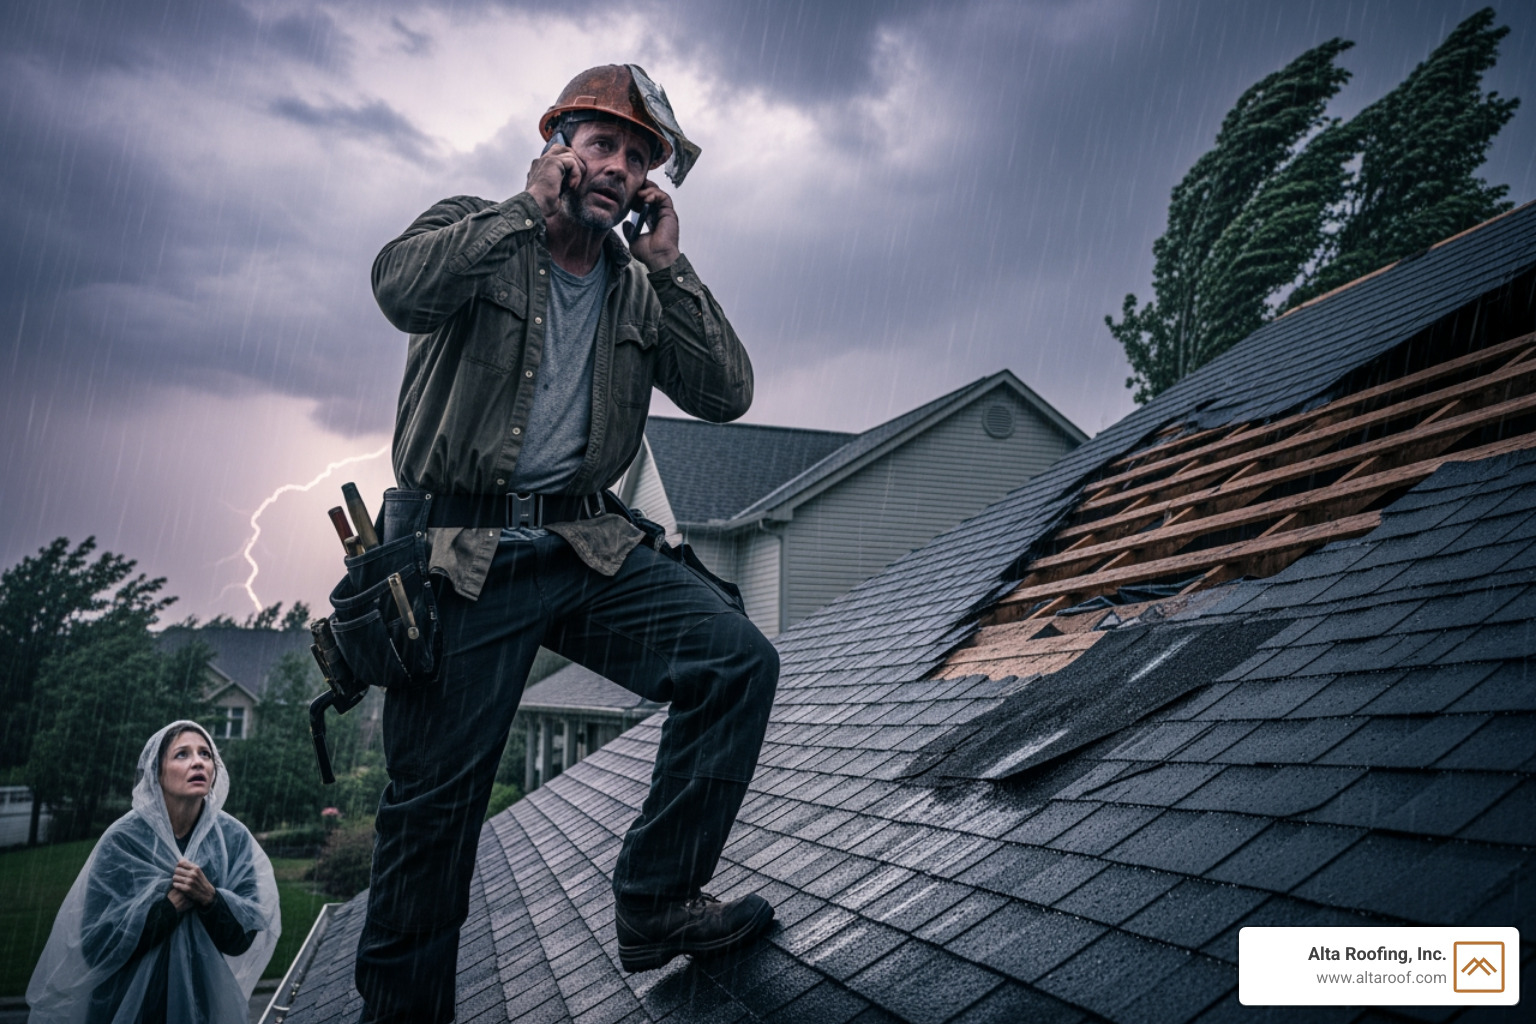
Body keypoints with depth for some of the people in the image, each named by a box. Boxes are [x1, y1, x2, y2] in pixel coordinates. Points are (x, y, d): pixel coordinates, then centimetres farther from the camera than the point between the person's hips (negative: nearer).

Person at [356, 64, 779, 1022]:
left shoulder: (643, 288, 15)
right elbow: (403, 288, -19)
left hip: (588, 542, 4)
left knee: (739, 659, -15)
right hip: (462, 551, -3)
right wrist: (532, 207, -10)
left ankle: (657, 900, -2)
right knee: (434, 801, -2)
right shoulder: (473, 231, 5)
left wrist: (667, 264, -1)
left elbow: (727, 395, 2)